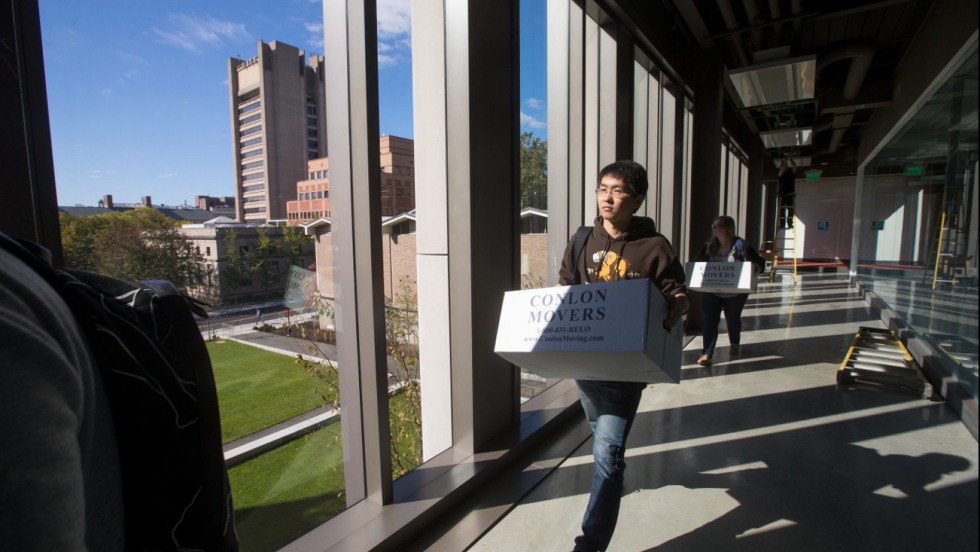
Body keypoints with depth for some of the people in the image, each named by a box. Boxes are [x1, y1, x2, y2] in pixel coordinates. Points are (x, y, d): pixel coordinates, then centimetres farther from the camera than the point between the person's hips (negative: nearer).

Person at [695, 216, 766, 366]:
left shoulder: (740, 246, -12)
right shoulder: (709, 246, -2)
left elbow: (760, 262, -12)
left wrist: (754, 268, -34)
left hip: (735, 293, -1)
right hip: (711, 292, 1)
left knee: (733, 319, 20)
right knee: (709, 321, -9)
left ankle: (734, 344, 48)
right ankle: (707, 353, -5)